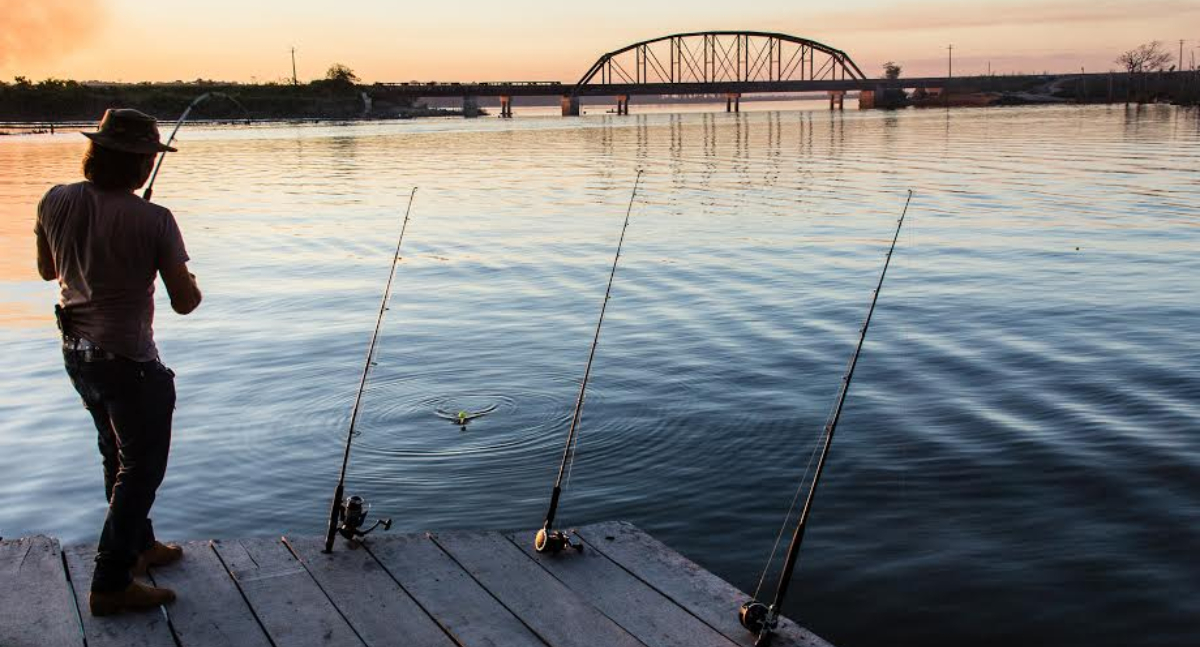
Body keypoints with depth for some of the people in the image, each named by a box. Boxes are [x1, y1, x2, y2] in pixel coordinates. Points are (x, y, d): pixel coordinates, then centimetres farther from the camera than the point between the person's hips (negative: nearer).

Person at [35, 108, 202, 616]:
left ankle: (140, 546, 41)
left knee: (118, 455, 24)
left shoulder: (56, 202, -5)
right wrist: (192, 285, 5)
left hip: (76, 352, 7)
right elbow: (184, 303, -16)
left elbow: (48, 270, 12)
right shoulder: (153, 221, -21)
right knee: (141, 468, 6)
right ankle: (110, 585, 10)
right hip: (127, 360, -7)